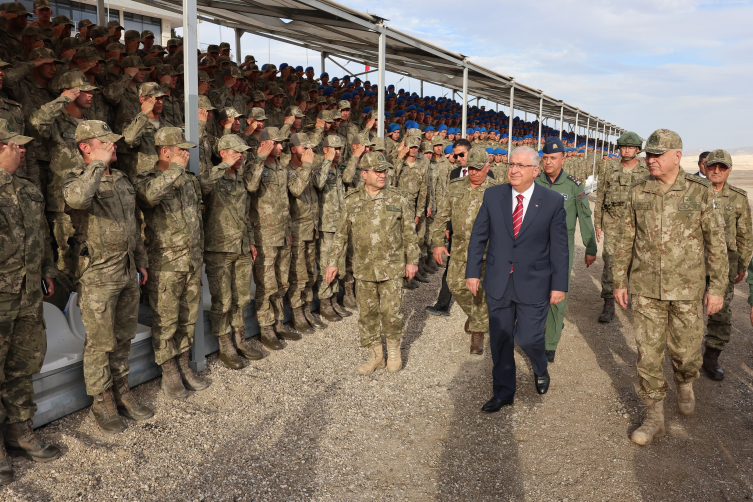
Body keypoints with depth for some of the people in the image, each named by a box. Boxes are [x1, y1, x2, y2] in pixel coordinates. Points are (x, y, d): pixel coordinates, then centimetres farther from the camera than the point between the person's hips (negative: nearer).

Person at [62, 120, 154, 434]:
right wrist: (98, 164, -25)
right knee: (100, 342, 3)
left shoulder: (121, 179, 13)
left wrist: (141, 262, 20)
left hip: (127, 271, 7)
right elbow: (77, 198, -36)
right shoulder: (75, 178, -9)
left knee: (123, 337, 15)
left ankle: (121, 392, 30)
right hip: (97, 274, -7)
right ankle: (102, 403, 17)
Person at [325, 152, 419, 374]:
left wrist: (412, 260, 1)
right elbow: (341, 234, 7)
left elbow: (409, 232, 3)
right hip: (363, 268, 2)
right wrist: (332, 262, 4)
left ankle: (394, 349, 24)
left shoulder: (398, 199, -3)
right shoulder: (352, 201, 1)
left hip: (392, 267, -2)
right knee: (367, 312, 8)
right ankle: (376, 354, 24)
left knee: (391, 310, -1)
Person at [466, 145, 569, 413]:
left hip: (533, 283, -2)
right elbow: (478, 236, 4)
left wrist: (559, 285, -4)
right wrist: (472, 271, 1)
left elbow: (559, 247, -4)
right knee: (500, 340, 11)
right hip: (498, 282, 3)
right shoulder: (493, 195, -1)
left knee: (527, 338, -1)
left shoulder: (553, 201, -6)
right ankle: (503, 392, 29)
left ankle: (540, 369, 35)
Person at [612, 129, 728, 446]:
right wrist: (619, 282, 5)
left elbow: (716, 242, -3)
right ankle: (654, 418, 15)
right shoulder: (638, 193, 0)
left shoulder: (700, 191, -6)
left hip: (686, 289, -1)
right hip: (646, 289, 2)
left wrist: (718, 288, -5)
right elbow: (626, 240, 6)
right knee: (648, 352, 2)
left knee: (685, 351, 10)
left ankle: (684, 384, 45)